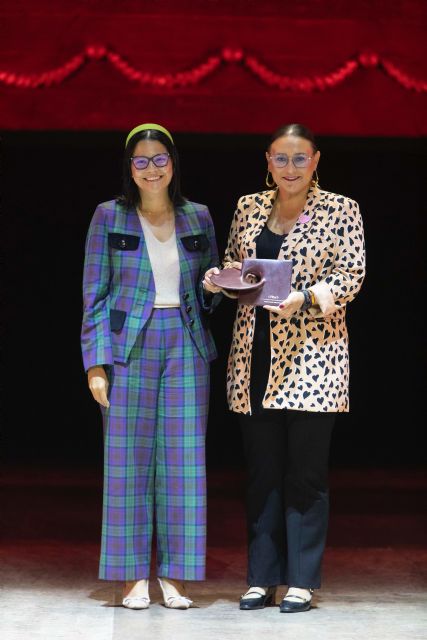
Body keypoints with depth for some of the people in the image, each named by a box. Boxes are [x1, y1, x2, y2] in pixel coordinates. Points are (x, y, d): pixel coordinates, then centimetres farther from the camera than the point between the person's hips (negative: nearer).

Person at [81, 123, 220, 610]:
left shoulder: (197, 217, 11)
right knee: (127, 457, -2)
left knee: (183, 457, 0)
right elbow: (95, 294, 1)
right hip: (129, 345, -2)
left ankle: (175, 575, 7)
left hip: (185, 345, 2)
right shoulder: (109, 217, 3)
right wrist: (97, 363, -7)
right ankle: (132, 576, 5)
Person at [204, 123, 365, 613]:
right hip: (255, 354, 4)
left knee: (306, 472, -1)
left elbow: (351, 275, -4)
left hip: (311, 353, -4)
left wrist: (306, 297, -19)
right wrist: (220, 277, -2)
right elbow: (231, 261, 21)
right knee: (262, 470, 7)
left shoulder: (341, 210, 1)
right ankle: (262, 579, 13)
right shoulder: (248, 208, 12)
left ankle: (302, 582, 6)